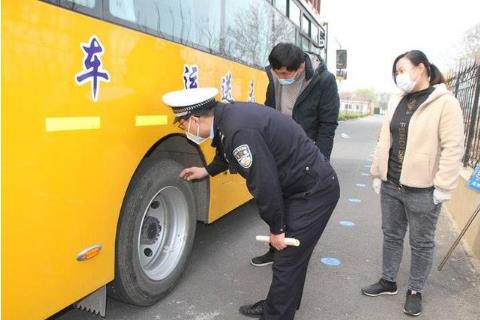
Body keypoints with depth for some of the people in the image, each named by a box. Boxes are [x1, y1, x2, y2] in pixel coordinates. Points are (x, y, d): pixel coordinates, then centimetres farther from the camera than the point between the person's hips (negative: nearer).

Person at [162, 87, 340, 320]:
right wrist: (207, 171, 35)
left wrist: (276, 228, -12)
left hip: (314, 191, -9)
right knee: (290, 256, 21)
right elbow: (229, 152, 24)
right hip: (304, 185, 9)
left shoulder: (239, 130, -29)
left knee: (287, 261, 1)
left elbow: (264, 184, -25)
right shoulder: (229, 115, 2)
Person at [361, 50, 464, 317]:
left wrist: (443, 187, -16)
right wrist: (377, 174, 11)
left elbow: (453, 148, -14)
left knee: (421, 243, 10)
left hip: (422, 190, -6)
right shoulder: (397, 102, 10)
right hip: (391, 186, 6)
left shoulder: (445, 102, -10)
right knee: (391, 235, 17)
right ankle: (388, 281, 34)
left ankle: (415, 291, 28)